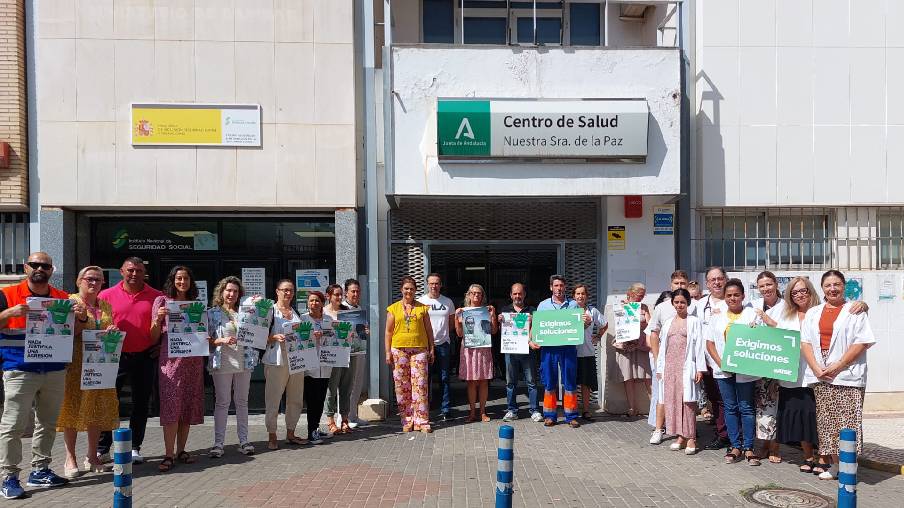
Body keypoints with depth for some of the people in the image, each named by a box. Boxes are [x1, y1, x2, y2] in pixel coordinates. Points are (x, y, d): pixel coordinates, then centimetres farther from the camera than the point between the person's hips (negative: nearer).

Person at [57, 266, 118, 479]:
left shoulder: (106, 306, 14)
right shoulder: (70, 301, -1)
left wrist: (112, 333, -2)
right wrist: (82, 318, -23)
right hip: (76, 363, -5)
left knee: (98, 409, 7)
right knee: (73, 408, -2)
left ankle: (92, 457, 17)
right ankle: (70, 459, 8)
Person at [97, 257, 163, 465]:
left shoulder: (156, 297, 2)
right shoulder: (107, 295, 1)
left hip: (145, 357, 1)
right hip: (115, 356, -1)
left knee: (141, 403, 8)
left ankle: (135, 448, 20)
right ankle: (102, 449, 16)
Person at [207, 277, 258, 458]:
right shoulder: (213, 313, 3)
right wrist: (221, 341, -16)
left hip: (244, 362, 3)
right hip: (222, 363, -3)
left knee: (242, 402, 9)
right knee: (222, 403, 1)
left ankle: (243, 441, 17)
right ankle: (218, 443, 8)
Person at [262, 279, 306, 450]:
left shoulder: (297, 312, 17)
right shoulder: (270, 311, -1)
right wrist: (275, 337, -22)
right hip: (277, 360, -6)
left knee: (296, 399, 10)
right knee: (273, 399, -3)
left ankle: (290, 433, 22)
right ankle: (272, 436, 8)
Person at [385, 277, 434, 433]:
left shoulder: (422, 308, 11)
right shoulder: (393, 308, 9)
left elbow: (429, 330, 13)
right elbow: (388, 332, 8)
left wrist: (431, 349, 8)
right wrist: (388, 352, 1)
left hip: (419, 349, 0)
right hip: (399, 349, 0)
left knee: (420, 385, -6)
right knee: (402, 386, 2)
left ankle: (422, 421, -1)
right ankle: (407, 421, 12)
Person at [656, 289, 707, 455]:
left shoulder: (694, 321, 1)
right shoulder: (668, 323, 15)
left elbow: (699, 345, -4)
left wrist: (700, 368, -11)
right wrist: (660, 368, 13)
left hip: (686, 366, -5)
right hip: (669, 366, 5)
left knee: (688, 401, -7)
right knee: (672, 401, 5)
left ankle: (691, 438, -1)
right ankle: (681, 436, 14)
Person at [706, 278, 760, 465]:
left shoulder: (752, 315, 1)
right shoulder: (717, 316, 10)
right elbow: (710, 343, 8)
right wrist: (720, 363, -4)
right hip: (723, 370, 3)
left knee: (746, 408, 2)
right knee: (730, 408, 8)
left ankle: (748, 448, 12)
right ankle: (735, 446, 17)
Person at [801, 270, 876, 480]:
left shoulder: (855, 311, 2)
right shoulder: (813, 313, 15)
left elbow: (862, 342, -7)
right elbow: (805, 342, 9)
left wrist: (837, 366, -13)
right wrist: (816, 368, -6)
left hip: (847, 376, -4)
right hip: (820, 376, 4)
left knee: (847, 422, -6)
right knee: (826, 422, 6)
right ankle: (834, 465, 16)